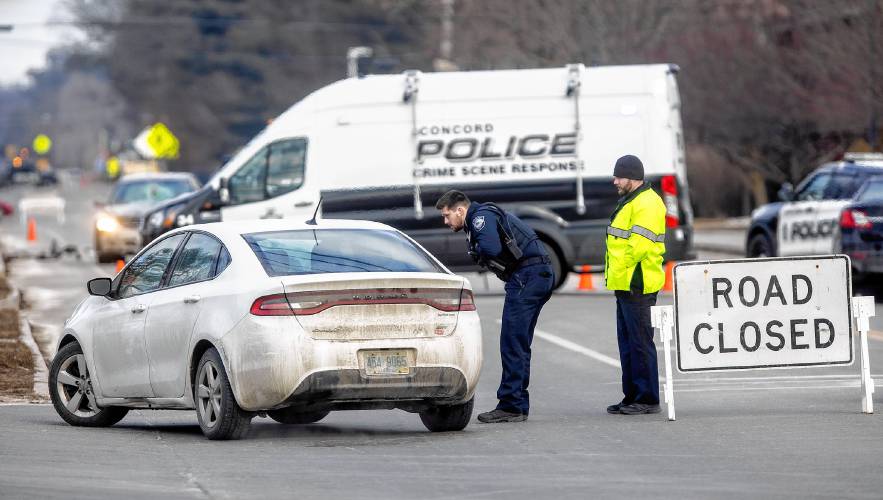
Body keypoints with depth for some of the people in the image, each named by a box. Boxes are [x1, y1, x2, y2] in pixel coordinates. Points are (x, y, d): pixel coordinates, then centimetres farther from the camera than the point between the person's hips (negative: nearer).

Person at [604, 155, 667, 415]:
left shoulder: (647, 204, -14)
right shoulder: (630, 202, 21)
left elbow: (639, 245, -22)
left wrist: (622, 272, -16)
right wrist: (615, 276, 19)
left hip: (637, 285, -11)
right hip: (625, 285, 11)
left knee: (640, 342, -7)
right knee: (627, 343, 13)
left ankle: (647, 398, -5)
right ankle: (632, 396, 19)